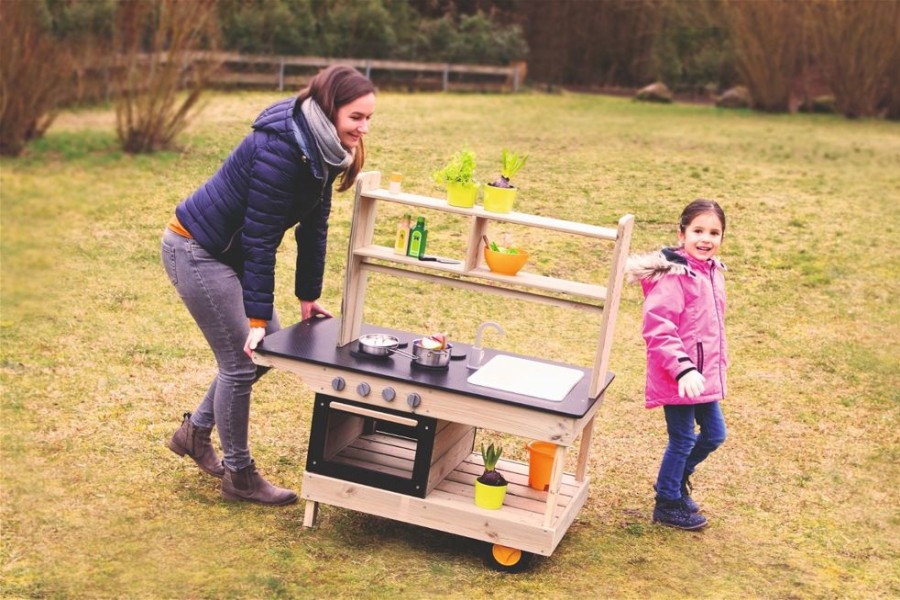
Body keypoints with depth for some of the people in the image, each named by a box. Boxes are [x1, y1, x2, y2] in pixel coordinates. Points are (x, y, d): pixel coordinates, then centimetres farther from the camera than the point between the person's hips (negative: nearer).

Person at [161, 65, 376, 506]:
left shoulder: (323, 149, -2)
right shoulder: (280, 149, -29)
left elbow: (313, 226, 6)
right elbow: (260, 238, -27)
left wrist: (309, 296, 9)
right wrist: (257, 317, -24)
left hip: (229, 252, 9)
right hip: (196, 251, -9)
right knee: (241, 361, -4)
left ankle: (195, 431, 30)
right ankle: (239, 475, 13)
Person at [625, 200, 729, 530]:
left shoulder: (713, 272, 8)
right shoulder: (672, 277, -21)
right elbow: (658, 331, -24)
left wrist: (719, 364, 23)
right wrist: (683, 369, -29)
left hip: (706, 375, 9)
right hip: (678, 378, -9)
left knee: (714, 433, 19)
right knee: (682, 439, 4)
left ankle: (676, 480, 41)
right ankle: (667, 504, 23)